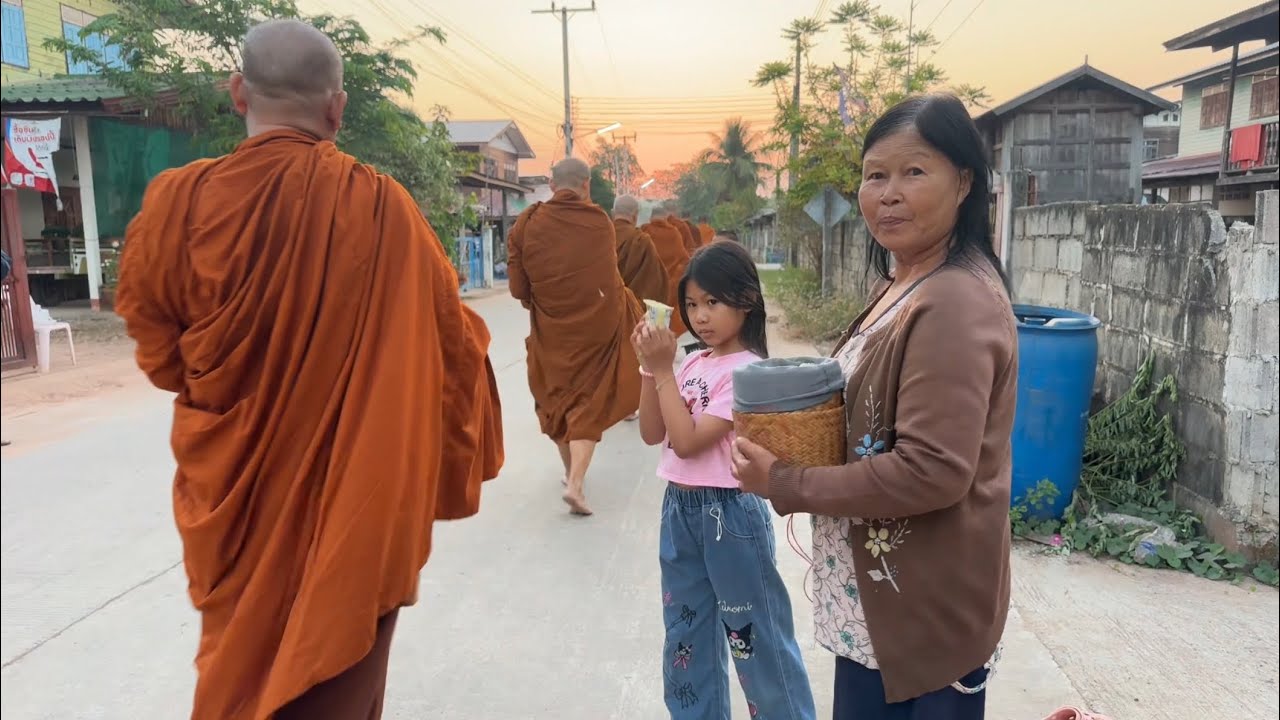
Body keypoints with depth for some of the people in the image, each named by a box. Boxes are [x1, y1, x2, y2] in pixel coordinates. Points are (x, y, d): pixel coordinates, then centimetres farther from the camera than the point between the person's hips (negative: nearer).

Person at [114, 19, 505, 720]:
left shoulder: (182, 198, -13)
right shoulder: (383, 207, -14)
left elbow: (157, 347, 0)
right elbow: (451, 338, -4)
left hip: (234, 486, 2)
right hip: (351, 488, -1)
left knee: (242, 653, 25)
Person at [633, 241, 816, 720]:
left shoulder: (747, 370, -17)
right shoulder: (694, 363, 6)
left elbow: (689, 442, -21)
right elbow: (652, 433, 5)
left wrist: (664, 371, -18)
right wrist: (650, 369, -5)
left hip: (729, 511, -8)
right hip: (679, 508, 8)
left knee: (755, 638, 6)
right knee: (686, 636, 20)